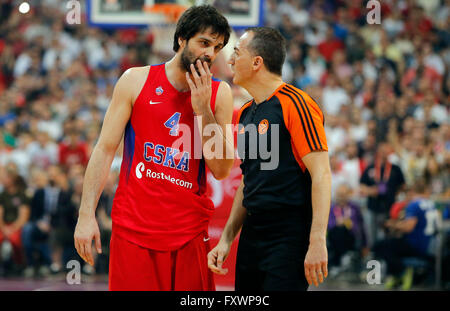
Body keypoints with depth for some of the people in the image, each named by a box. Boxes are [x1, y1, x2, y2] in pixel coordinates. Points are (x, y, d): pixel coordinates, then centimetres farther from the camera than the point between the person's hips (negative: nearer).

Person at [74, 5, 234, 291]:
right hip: (134, 228, -1)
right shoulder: (136, 80, 1)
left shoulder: (219, 93, 5)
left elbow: (221, 170, -1)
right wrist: (87, 215, -6)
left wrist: (203, 110, -11)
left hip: (190, 232, 2)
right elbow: (105, 149, 1)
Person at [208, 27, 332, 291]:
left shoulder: (295, 104, -11)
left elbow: (321, 175, -16)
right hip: (251, 235, 8)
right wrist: (226, 239, 17)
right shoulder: (246, 113, 15)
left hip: (289, 238, -8)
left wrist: (317, 242, -22)